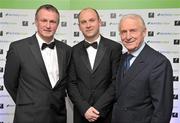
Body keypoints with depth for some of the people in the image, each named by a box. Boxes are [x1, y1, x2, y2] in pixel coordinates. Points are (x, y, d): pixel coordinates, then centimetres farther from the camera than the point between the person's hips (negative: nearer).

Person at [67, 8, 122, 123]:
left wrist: (98, 109, -13)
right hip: (81, 114, 2)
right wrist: (84, 109, -11)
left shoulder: (114, 47, -5)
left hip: (106, 113, -2)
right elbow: (71, 83, 1)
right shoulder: (74, 51, 3)